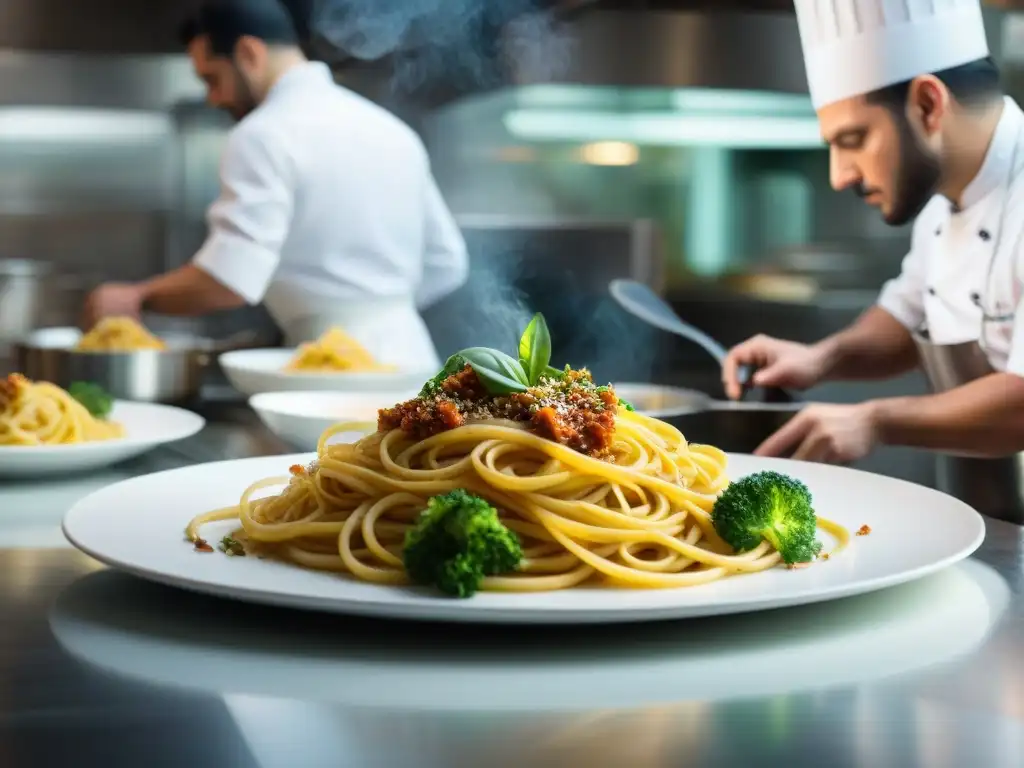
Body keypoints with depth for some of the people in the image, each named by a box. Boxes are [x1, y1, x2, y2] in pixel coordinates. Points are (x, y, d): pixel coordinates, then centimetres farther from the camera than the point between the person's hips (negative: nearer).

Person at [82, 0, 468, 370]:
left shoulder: (266, 135, -12)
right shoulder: (390, 129, 12)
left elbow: (230, 281, -21)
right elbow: (444, 265, 14)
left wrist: (139, 297, -5)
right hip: (408, 355, 8)